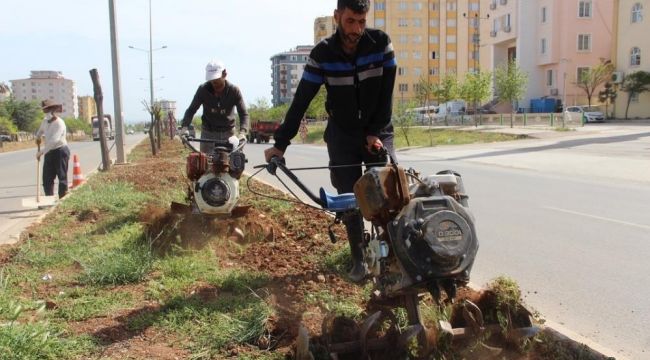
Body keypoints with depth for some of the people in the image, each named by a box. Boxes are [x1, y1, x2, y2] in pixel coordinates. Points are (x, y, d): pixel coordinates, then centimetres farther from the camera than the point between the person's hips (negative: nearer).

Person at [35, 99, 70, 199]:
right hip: (49, 152, 7)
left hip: (60, 151, -7)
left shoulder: (59, 123, -18)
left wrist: (42, 152, -29)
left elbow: (54, 140, -28)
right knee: (47, 178, 4)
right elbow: (40, 131, 33)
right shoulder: (45, 121, 7)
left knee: (62, 177, -1)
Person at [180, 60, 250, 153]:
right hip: (208, 133, 1)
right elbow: (191, 110, -6)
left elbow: (243, 114, -15)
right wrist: (184, 127, -24)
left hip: (228, 133, 0)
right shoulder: (203, 90, -11)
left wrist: (242, 132, -33)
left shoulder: (234, 91, -13)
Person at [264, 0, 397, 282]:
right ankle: (358, 259, 12)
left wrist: (375, 132, -11)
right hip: (342, 135, 0)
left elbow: (386, 93, -9)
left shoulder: (381, 43, -13)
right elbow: (301, 101, -12)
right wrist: (280, 143, -15)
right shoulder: (322, 54, -13)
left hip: (378, 132, 0)